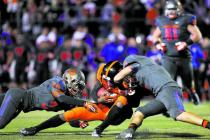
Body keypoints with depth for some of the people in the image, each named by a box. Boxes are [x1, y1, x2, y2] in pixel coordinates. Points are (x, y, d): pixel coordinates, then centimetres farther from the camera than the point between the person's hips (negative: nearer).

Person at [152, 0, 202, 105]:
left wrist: (186, 43, -21)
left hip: (183, 57, -1)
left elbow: (197, 35, -8)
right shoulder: (162, 21, 7)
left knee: (188, 82, 15)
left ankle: (193, 94, 47)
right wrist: (157, 43, 1)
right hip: (168, 58, 1)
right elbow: (155, 36, 22)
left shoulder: (185, 20, -5)